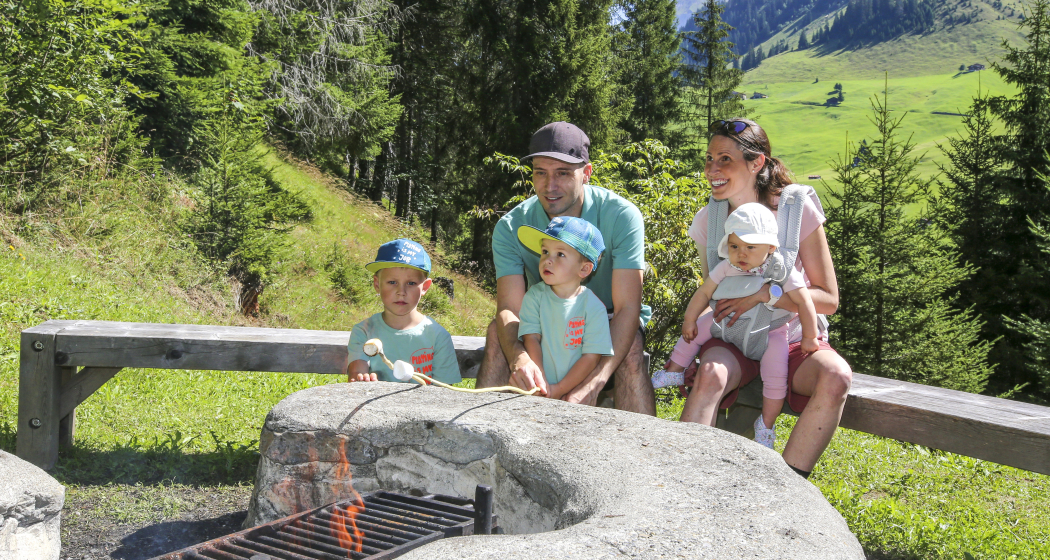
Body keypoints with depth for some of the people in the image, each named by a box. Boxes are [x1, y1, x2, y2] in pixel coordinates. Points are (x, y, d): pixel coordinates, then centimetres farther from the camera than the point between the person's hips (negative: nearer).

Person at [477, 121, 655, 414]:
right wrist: (518, 356, -49)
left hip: (607, 322, -2)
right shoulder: (511, 227, -16)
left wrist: (594, 383, -42)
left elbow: (627, 308, -28)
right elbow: (509, 309, -24)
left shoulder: (621, 216, -22)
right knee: (498, 333, -26)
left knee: (630, 344, -34)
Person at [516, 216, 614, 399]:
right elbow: (531, 338, -3)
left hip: (576, 390, -1)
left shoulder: (593, 306, -5)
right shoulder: (535, 296, 3)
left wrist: (559, 389, -11)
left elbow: (592, 356, -6)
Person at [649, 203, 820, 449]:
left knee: (776, 375, -19)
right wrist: (689, 320, -4)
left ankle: (765, 426, 0)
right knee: (698, 327, -2)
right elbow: (704, 292, -4)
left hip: (770, 332, -4)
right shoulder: (727, 268, -15)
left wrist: (809, 337, -20)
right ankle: (673, 372, 18)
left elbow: (803, 302, -22)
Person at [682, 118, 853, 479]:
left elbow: (828, 299, -8)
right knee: (711, 372, -34)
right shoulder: (707, 220, -2)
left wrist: (763, 293, -22)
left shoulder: (796, 210, -10)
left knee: (836, 376, -33)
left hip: (792, 340, -1)